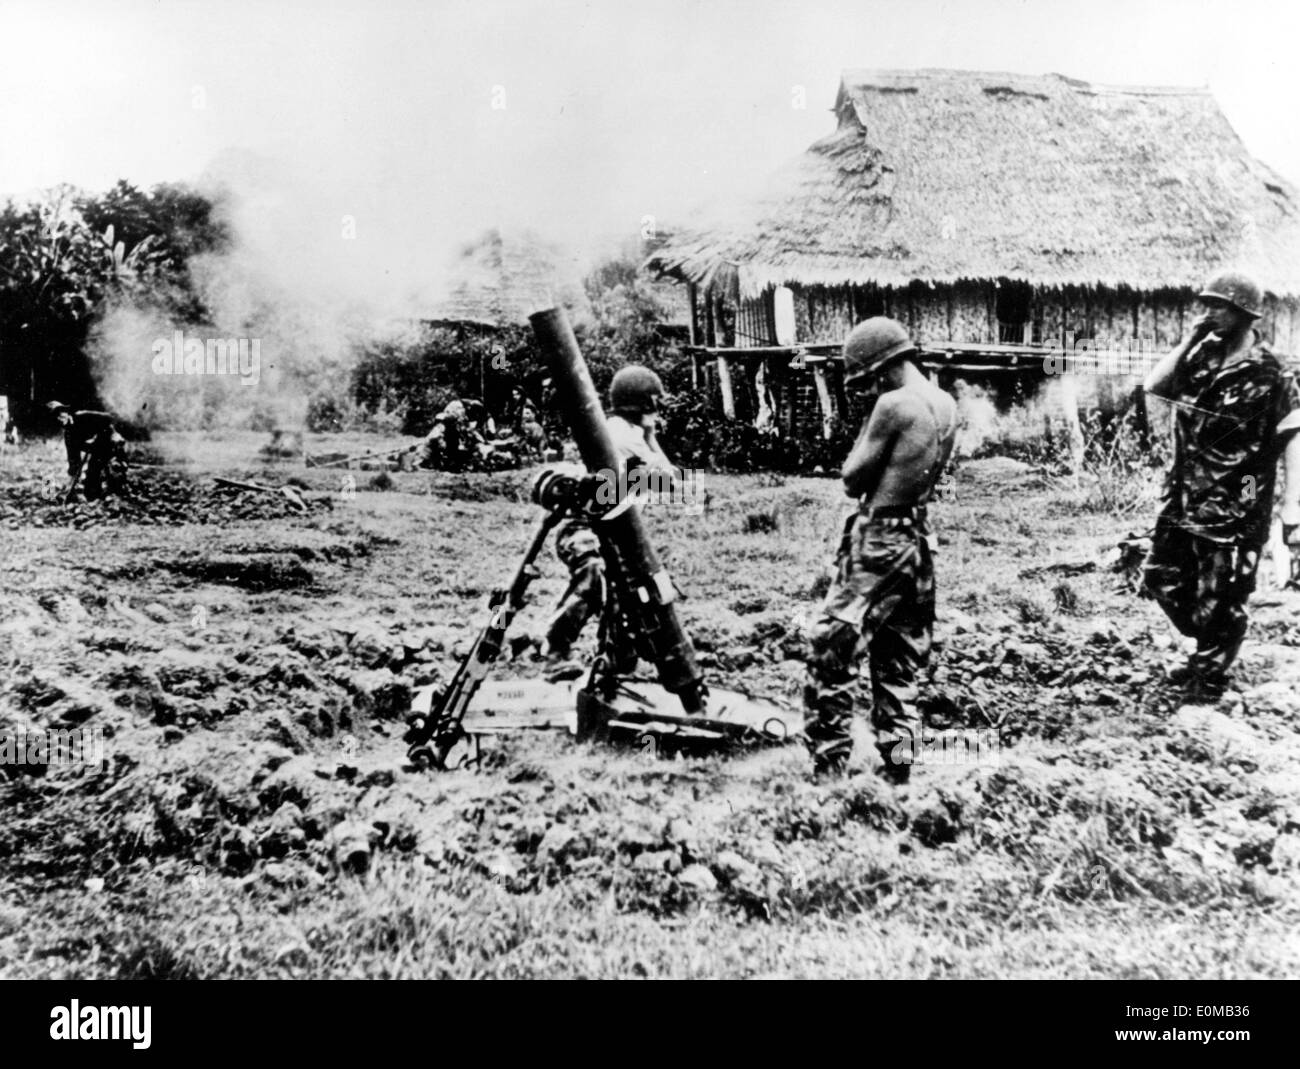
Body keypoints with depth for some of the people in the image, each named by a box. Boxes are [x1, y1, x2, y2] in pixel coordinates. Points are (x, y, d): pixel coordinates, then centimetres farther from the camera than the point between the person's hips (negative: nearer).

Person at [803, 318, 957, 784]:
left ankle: (829, 761, -1)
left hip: (878, 539, -8)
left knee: (833, 648, -2)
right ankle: (898, 758, 20)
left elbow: (853, 480, -10)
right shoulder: (947, 405, 8)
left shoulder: (893, 405, -16)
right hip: (917, 539, 8)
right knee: (898, 661, 16)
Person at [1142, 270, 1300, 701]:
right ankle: (1208, 648, 37)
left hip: (1235, 508, -6)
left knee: (1219, 598, 3)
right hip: (1185, 498, 7)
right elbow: (1153, 386, -1)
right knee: (1162, 577, 15)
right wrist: (1190, 340, -7)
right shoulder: (1202, 357, 4)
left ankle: (1212, 673, 26)